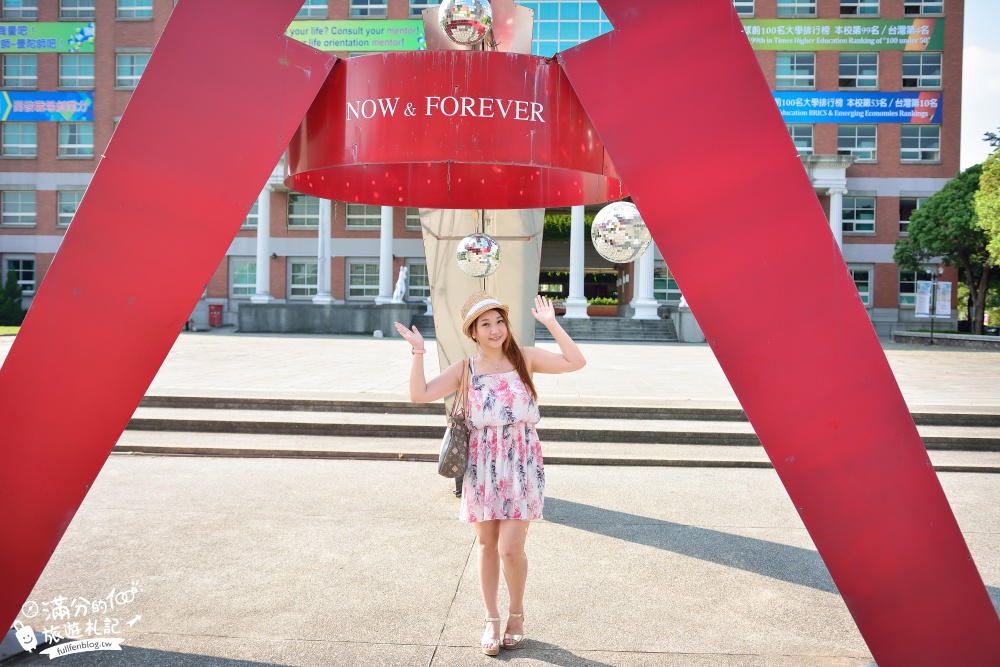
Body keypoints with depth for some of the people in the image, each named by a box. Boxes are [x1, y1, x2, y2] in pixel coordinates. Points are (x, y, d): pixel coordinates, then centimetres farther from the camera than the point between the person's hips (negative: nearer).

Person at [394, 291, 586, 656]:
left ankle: (517, 614, 22)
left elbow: (576, 362, -7)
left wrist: (551, 323, -12)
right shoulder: (465, 369, 1)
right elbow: (420, 394, -6)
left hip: (521, 467, -1)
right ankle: (492, 619, 29)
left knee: (510, 548, -5)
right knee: (487, 545, 12)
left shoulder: (525, 358, 0)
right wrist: (418, 352, -13)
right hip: (482, 468, 2)